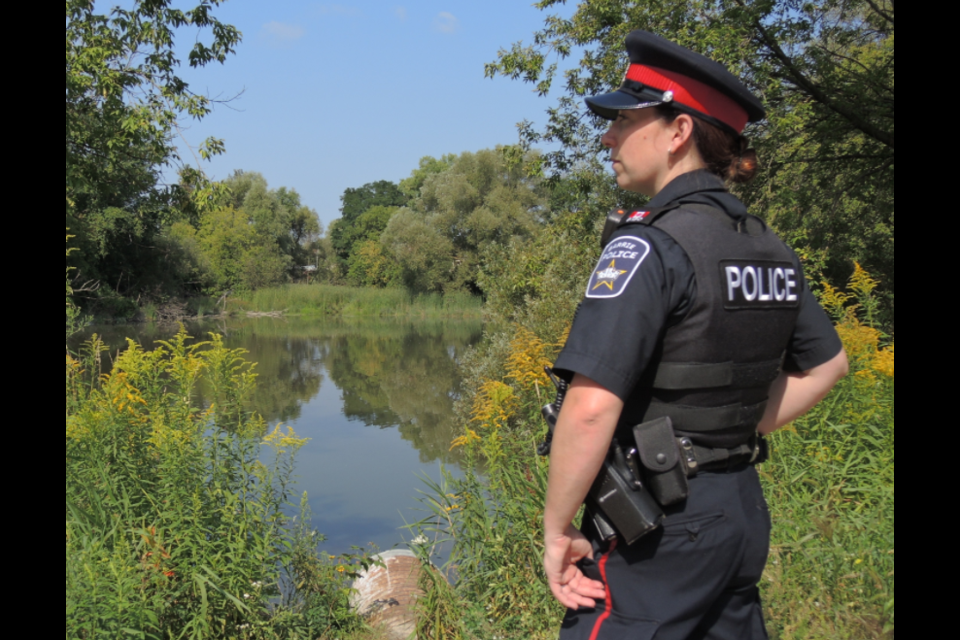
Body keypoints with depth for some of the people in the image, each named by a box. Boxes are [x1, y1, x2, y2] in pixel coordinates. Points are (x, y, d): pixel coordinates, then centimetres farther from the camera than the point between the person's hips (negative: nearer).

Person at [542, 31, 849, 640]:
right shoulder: (768, 246, 7)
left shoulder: (650, 244, -18)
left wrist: (557, 529, -14)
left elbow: (592, 406, -25)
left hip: (659, 525, -8)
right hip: (744, 510, 8)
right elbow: (827, 364, 19)